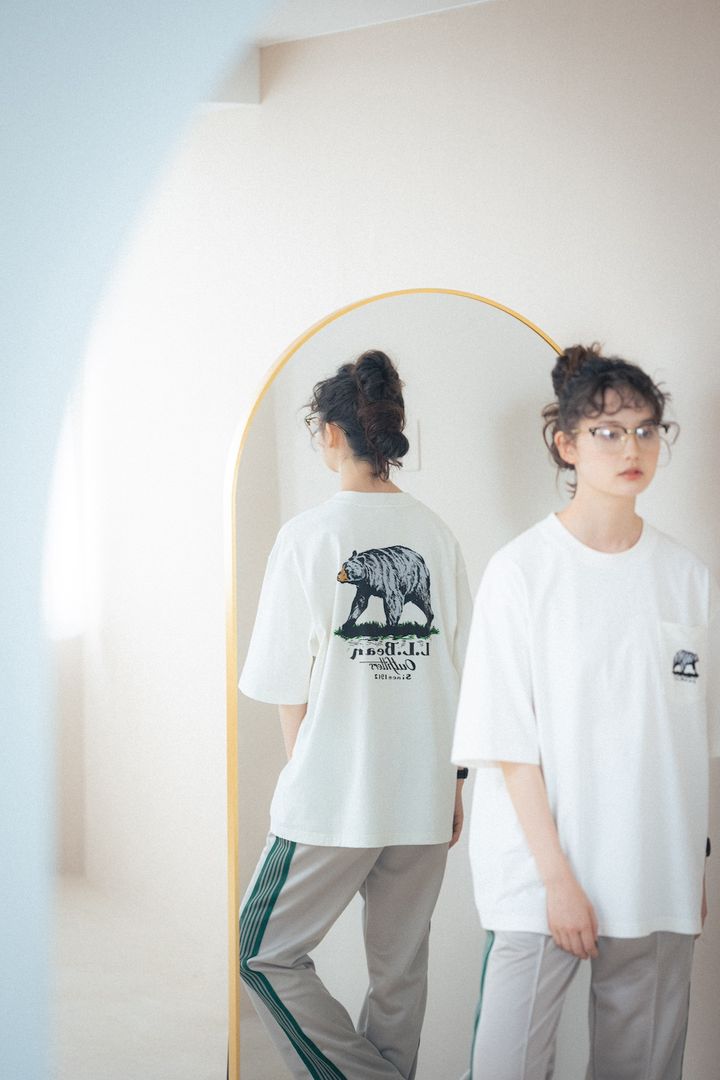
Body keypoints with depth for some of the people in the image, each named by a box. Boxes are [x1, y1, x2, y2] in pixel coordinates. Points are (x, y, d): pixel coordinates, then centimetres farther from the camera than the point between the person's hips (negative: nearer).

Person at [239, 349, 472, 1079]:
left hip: (334, 799, -5)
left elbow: (289, 687, -7)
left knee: (266, 955, 8)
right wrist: (453, 778, 16)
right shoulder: (435, 534, 4)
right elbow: (462, 673, 7)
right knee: (400, 972, 14)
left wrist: (302, 774, 8)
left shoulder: (310, 533, -9)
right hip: (426, 797, 5)